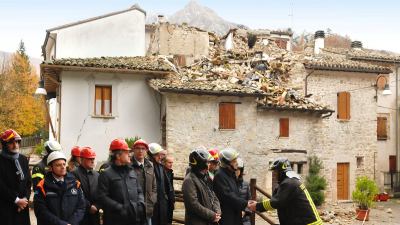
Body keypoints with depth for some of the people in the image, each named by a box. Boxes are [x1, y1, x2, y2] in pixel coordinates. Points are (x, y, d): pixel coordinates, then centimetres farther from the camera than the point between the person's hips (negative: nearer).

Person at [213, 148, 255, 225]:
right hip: (226, 217, -9)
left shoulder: (231, 174, 15)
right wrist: (245, 203, -20)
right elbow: (228, 195, -22)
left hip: (235, 215, 10)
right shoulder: (219, 176, -15)